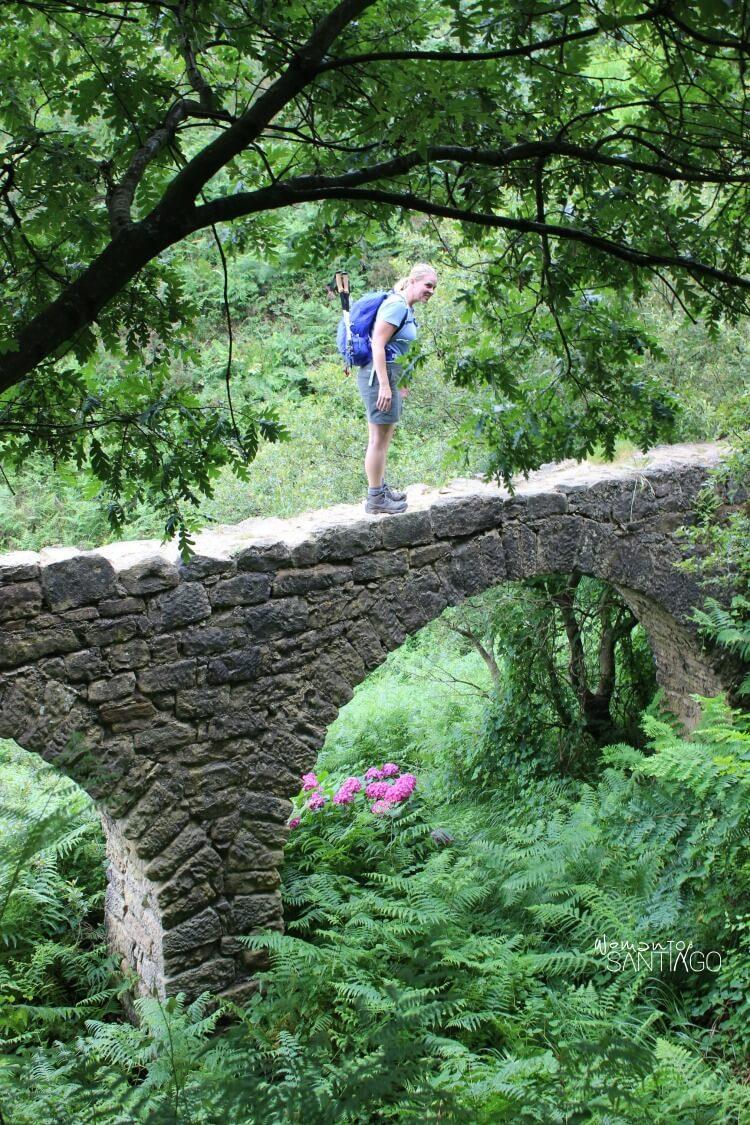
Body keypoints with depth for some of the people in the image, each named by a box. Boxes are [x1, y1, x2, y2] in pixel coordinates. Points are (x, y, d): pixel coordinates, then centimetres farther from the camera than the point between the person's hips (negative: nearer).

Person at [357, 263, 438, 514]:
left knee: (384, 436, 18)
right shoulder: (397, 305, -15)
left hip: (390, 374, 10)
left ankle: (380, 488, 30)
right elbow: (377, 344, -21)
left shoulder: (406, 308, 16)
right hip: (379, 374, -10)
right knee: (379, 437, -4)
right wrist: (384, 385, -24)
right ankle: (375, 498, 2)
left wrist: (400, 382, 26)